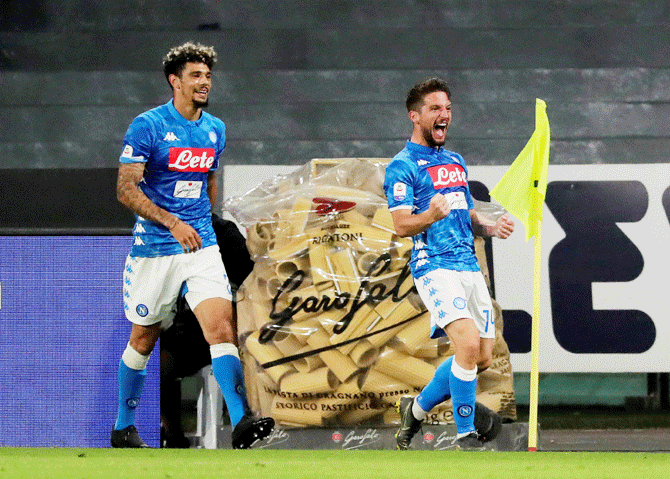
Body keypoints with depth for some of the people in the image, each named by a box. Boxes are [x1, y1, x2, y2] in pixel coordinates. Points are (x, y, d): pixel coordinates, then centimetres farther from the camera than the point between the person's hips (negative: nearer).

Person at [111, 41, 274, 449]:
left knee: (221, 326, -16)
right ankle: (124, 427, 26)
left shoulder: (215, 129, 9)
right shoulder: (148, 126, -8)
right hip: (154, 248, -3)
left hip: (202, 246, 3)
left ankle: (241, 422, -26)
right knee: (144, 339, 8)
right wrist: (172, 223, -20)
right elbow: (126, 189, -12)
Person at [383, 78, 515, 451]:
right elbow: (401, 226, -11)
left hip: (470, 266, 8)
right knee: (468, 345, -23)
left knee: (482, 357, 4)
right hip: (435, 267, -8)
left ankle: (418, 408, 25)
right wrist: (430, 216, -31)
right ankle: (466, 436, -12)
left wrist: (492, 228, 7)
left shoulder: (457, 162, 21)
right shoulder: (403, 166, -3)